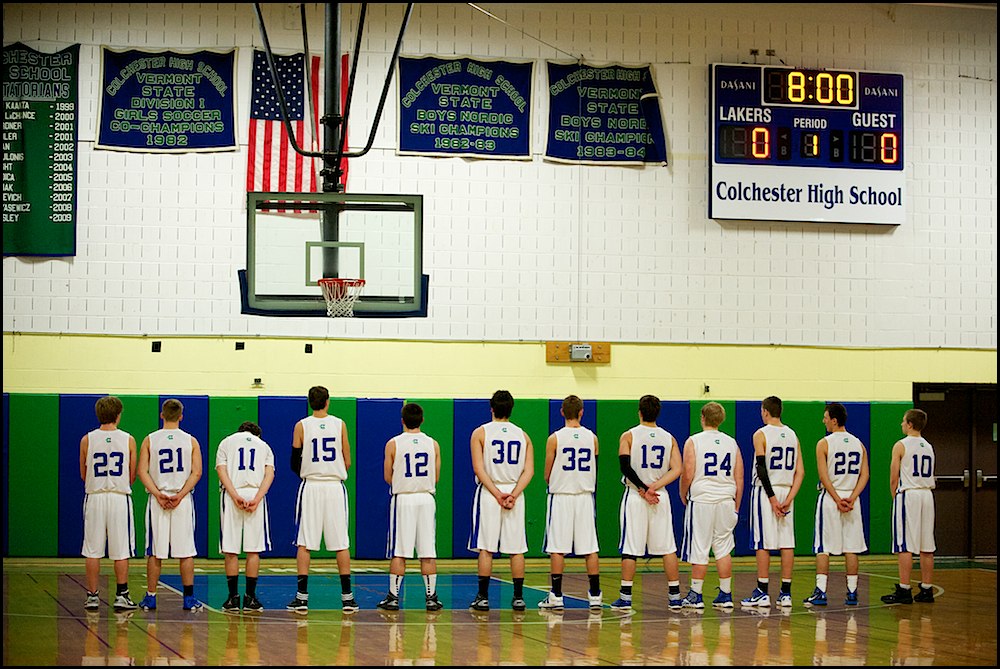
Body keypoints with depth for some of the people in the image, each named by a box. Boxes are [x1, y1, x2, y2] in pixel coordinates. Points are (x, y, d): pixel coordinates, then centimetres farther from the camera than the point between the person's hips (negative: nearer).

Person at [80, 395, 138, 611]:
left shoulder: (87, 440, -1)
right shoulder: (128, 440, -2)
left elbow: (83, 475, 8)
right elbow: (132, 477, 4)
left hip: (94, 497, 1)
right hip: (120, 497, -1)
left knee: (92, 551, 6)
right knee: (121, 551, 5)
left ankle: (92, 596, 7)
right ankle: (121, 596, 4)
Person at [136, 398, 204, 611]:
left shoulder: (150, 440, 2)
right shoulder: (191, 441, 2)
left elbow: (142, 471, -5)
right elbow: (196, 473, -6)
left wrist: (158, 495, -9)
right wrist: (180, 495, -10)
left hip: (157, 500, 0)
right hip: (183, 500, 0)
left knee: (155, 553, 6)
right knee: (186, 552, 4)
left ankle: (150, 597, 8)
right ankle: (189, 598, 3)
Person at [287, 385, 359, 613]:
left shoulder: (301, 426, -1)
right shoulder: (339, 424, 2)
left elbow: (295, 463, 1)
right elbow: (347, 462, 5)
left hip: (310, 486, -1)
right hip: (335, 486, 1)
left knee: (304, 543, 3)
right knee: (341, 544, 5)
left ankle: (302, 596, -1)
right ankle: (347, 597, 5)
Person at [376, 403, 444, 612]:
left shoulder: (393, 444, -5)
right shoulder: (433, 444, 2)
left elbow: (388, 478, 0)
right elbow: (436, 477, 7)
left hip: (403, 499, -2)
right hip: (426, 499, 2)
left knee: (398, 553, 2)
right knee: (428, 553, 5)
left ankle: (393, 597, 3)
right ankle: (431, 597, 7)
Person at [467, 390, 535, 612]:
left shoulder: (480, 433, 0)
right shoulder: (523, 435, 8)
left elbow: (479, 469, -10)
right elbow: (529, 471, -2)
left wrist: (497, 494, -11)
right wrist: (513, 494, -9)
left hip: (488, 493, -2)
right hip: (515, 493, 2)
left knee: (485, 548, 0)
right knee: (516, 549, 6)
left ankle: (483, 597, -1)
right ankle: (518, 597, 7)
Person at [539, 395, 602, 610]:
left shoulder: (555, 438, -7)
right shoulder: (592, 438, 0)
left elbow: (547, 476, -2)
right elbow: (593, 470, 10)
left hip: (561, 496, -2)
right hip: (585, 496, 2)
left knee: (557, 549, 1)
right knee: (590, 549, 6)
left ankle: (556, 596, 1)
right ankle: (595, 595, 7)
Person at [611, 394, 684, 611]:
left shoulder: (628, 436, -3)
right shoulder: (669, 438, 5)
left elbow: (626, 467, -14)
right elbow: (676, 470, -5)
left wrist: (643, 489, -11)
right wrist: (654, 487, -10)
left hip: (635, 496, -2)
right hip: (660, 497, 3)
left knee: (630, 549, 0)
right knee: (668, 548, 7)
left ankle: (625, 597, -1)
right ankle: (675, 596, 9)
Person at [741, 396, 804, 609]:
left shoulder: (760, 435, -7)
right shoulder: (792, 435, 10)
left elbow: (762, 469, -15)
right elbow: (800, 471, 4)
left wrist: (772, 498, -13)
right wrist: (789, 499, -1)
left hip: (765, 492, -5)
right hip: (786, 492, 5)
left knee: (763, 543, -2)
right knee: (787, 544, 5)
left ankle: (762, 593, -3)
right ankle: (786, 593, 6)